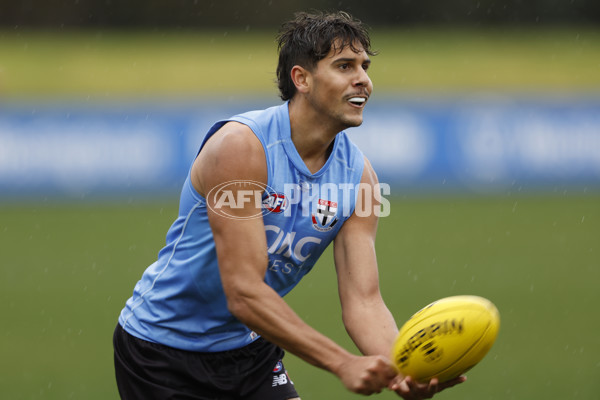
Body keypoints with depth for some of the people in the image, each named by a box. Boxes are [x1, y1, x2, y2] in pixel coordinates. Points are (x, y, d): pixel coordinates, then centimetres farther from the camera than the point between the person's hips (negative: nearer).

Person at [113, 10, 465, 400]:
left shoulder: (358, 175, -6)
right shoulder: (240, 146, -25)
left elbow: (362, 300, -11)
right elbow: (244, 294, -30)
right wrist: (344, 364, -36)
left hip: (250, 347, 6)